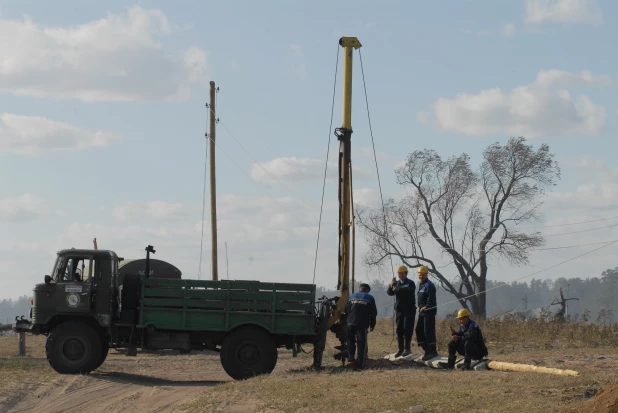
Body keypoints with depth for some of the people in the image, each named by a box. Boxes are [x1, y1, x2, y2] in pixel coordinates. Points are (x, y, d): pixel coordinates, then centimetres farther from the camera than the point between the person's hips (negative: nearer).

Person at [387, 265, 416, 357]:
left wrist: (399, 289, -39)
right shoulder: (397, 283, 13)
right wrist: (391, 285, -17)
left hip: (409, 309, -6)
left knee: (407, 329, -9)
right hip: (399, 310, 6)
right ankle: (400, 349, 10)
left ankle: (407, 349, -7)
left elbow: (409, 291, -25)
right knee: (399, 329, 5)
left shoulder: (410, 283, -5)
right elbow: (389, 292, 2)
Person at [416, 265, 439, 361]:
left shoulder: (429, 285, -13)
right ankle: (427, 350, 18)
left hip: (429, 312, -10)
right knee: (419, 330, 11)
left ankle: (433, 351, -5)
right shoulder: (421, 285, 17)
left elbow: (431, 299, -20)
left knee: (428, 331, -11)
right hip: (422, 312, 10)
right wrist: (421, 308, 13)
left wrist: (426, 308, -22)